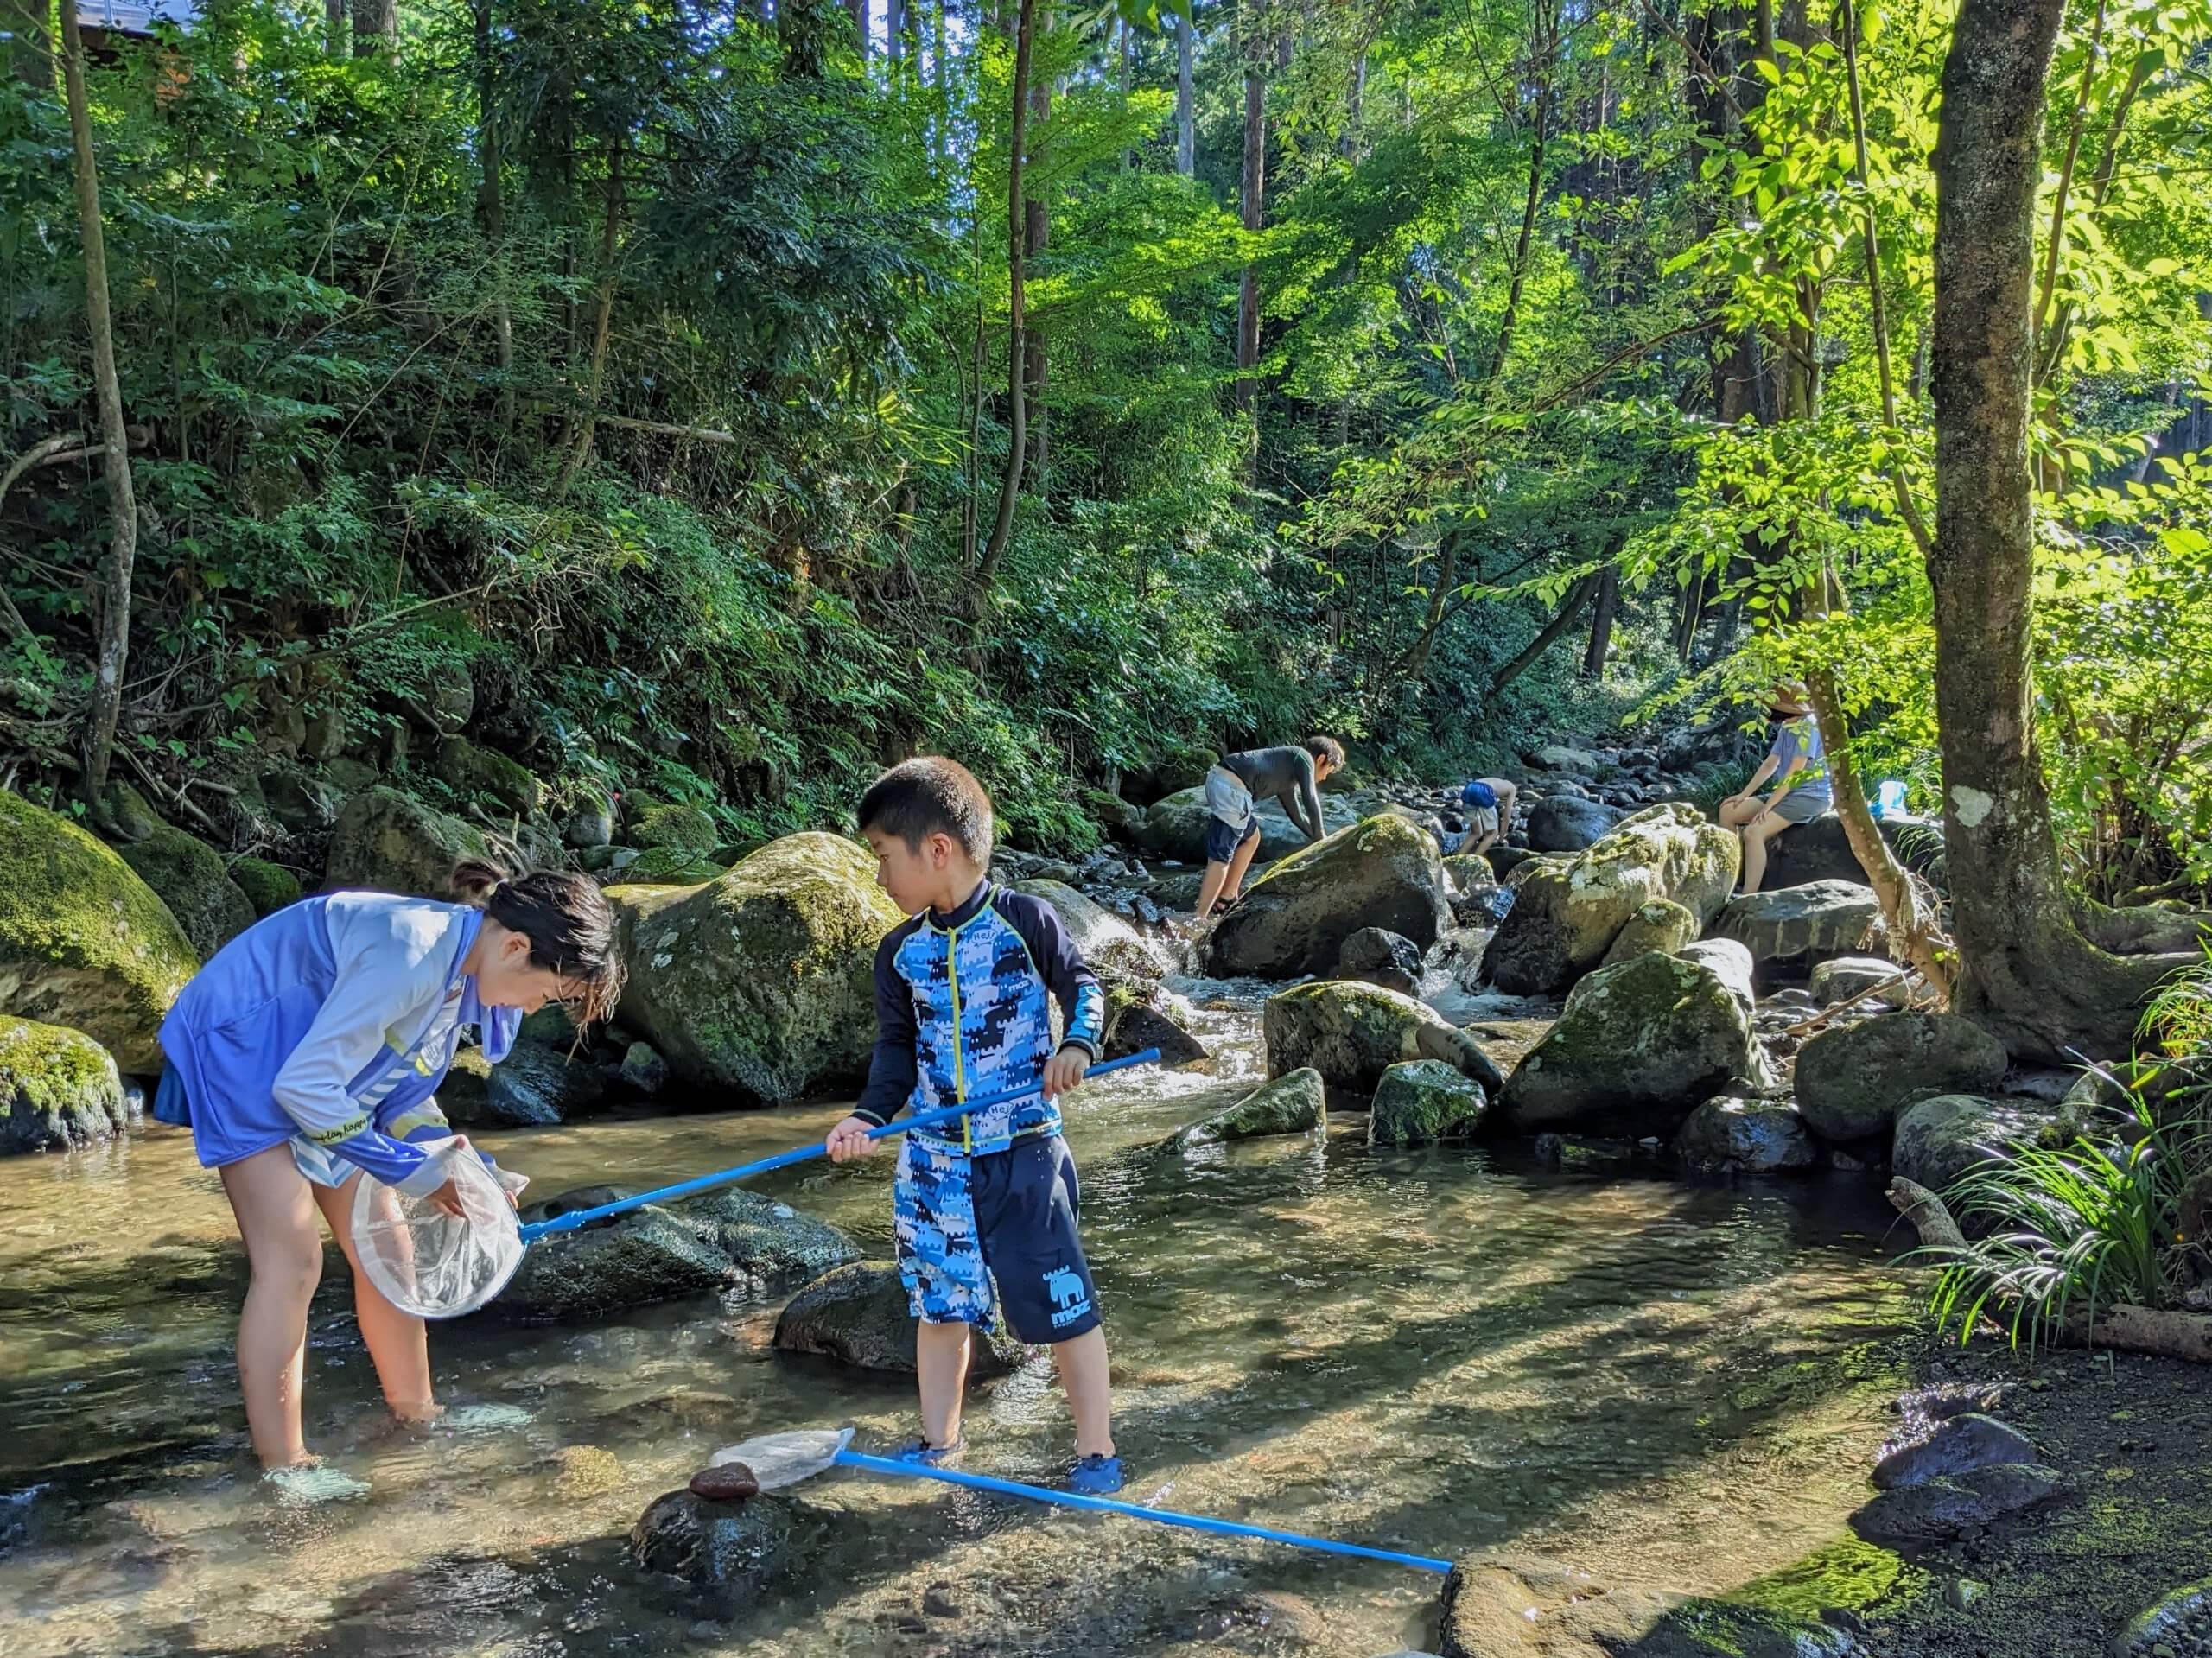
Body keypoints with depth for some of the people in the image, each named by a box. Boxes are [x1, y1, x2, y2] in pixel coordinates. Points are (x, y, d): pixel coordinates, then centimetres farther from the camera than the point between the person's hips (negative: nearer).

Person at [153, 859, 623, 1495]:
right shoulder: (409, 958, -35)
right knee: (291, 1259, -14)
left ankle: (415, 1412, 20)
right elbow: (304, 1085, -31)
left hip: (313, 1074, 9)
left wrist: (453, 1160, -7)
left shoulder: (458, 964, -5)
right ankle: (282, 1464, -8)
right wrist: (413, 1169, -24)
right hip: (240, 1051, -9)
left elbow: (402, 1086, 6)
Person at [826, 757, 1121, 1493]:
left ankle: (1096, 1448, 15)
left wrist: (1076, 1045, -18)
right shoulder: (901, 952, 3)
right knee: (940, 1303, 14)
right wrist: (869, 1116, -7)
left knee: (1063, 1303, 1)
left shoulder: (1026, 922, -10)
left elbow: (1083, 986, 1)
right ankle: (937, 1440, 32)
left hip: (1023, 1152, -4)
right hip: (930, 1159, 5)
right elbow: (897, 1047, 8)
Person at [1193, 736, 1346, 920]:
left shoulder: (1287, 779, 34)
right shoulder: (1303, 757, 9)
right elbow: (1311, 800, 1)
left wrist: (1316, 837, 47)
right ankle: (1198, 920, -13)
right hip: (1232, 786, -10)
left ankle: (1226, 897, 27)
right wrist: (1320, 836, 11)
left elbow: (1297, 815, 44)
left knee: (1251, 838, 27)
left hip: (1217, 779, 10)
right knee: (1221, 857, -10)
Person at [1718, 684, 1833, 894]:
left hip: (1810, 796, -10)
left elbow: (1795, 772, -21)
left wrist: (1768, 806, -20)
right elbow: (1770, 765, 13)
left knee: (1753, 832, -28)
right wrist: (1744, 795, 6)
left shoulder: (1808, 726, -18)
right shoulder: (1786, 727, 9)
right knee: (1728, 810, 4)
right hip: (1788, 793, 10)